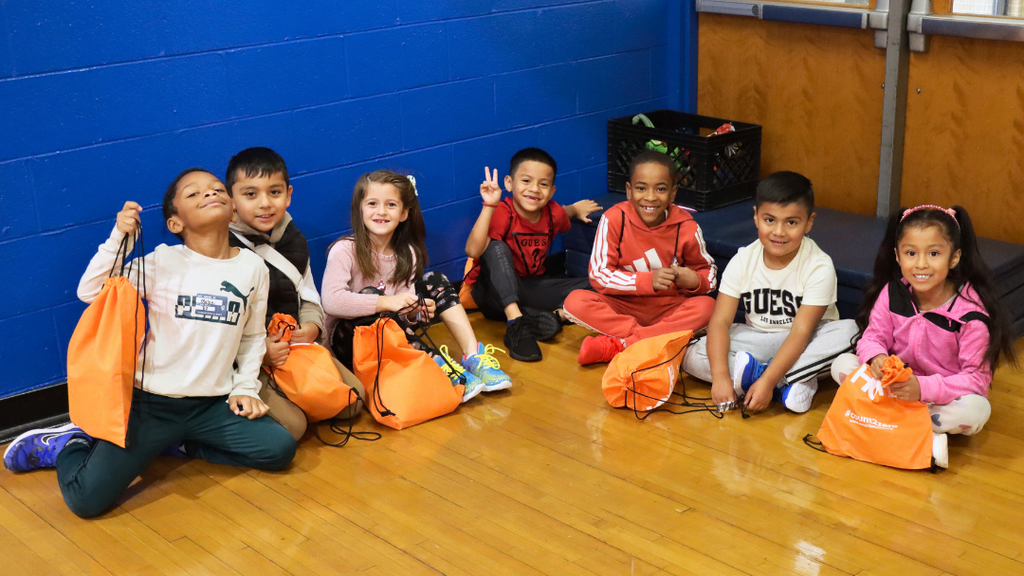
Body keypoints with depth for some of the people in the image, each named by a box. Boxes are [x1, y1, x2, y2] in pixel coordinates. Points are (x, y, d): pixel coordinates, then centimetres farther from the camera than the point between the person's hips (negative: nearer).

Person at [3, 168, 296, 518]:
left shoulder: (253, 268, 2)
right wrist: (120, 237, -22)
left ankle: (175, 442, 7)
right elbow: (90, 292, -13)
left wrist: (245, 388, 3)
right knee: (87, 500, -17)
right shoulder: (163, 262, -8)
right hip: (151, 401, -4)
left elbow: (253, 336, 12)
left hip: (211, 405, 4)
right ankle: (68, 444, 20)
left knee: (280, 449, -14)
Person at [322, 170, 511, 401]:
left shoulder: (406, 254, 0)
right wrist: (387, 302, -34)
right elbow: (331, 301, -32)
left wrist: (413, 311, -27)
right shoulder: (345, 250, -17)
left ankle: (473, 355, -20)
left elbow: (405, 308, -2)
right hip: (349, 335, -5)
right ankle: (435, 364, -37)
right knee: (371, 294, -34)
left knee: (434, 281, -7)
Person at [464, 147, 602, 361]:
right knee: (496, 248, -36)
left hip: (533, 286, 5)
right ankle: (515, 321, -41)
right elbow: (473, 250, -39)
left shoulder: (553, 214, -2)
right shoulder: (502, 213, -20)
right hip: (498, 291, -5)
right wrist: (489, 206, -41)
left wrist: (575, 208, 19)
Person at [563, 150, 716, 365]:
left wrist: (696, 280, -19)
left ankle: (616, 346, -30)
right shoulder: (614, 220, -12)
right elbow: (598, 275, -14)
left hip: (669, 310, 1)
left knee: (707, 306, -29)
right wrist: (648, 281, -25)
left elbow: (709, 271, 6)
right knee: (575, 302, -26)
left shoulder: (686, 227, -8)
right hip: (623, 306, -1)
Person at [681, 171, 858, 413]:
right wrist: (720, 376, -31)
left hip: (804, 345, -2)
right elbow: (720, 321, -15)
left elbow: (801, 332, -24)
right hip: (757, 342, 2)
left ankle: (758, 374, -28)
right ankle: (789, 383, -27)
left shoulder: (819, 267, -17)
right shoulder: (743, 261, -9)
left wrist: (767, 381, -35)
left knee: (849, 332, -32)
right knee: (692, 356, -21)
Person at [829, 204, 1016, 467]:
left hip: (944, 395, -4)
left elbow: (976, 379, -20)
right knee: (842, 364, -18)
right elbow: (873, 337, -3)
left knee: (976, 411, -35)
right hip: (895, 384, 4)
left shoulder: (970, 313, -20)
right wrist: (876, 357, -29)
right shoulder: (892, 293, -8)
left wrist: (923, 388, -35)